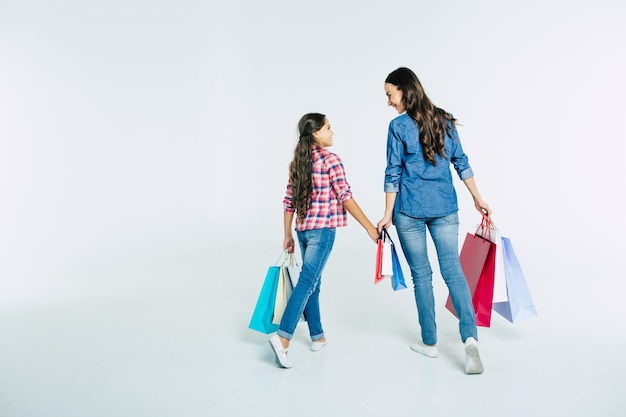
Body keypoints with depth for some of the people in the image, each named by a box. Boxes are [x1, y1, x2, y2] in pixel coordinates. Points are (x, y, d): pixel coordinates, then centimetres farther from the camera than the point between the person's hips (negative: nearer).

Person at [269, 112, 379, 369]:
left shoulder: (297, 162, 11)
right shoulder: (331, 160, -9)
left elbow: (289, 202, 11)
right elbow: (346, 198, -12)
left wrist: (288, 235, 17)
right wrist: (370, 227, -8)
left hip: (303, 228, 7)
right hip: (323, 229, -7)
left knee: (313, 282, 15)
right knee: (307, 282, -9)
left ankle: (317, 337, 24)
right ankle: (283, 337, -17)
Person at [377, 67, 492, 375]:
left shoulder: (398, 126, -6)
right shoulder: (445, 120, 8)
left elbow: (393, 174, -6)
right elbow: (461, 163, 10)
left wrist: (388, 214, -1)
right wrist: (478, 199, 16)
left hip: (410, 210, -3)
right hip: (445, 207, 4)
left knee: (421, 274, 8)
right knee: (453, 269, 3)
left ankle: (429, 342, 18)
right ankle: (470, 338, -14)